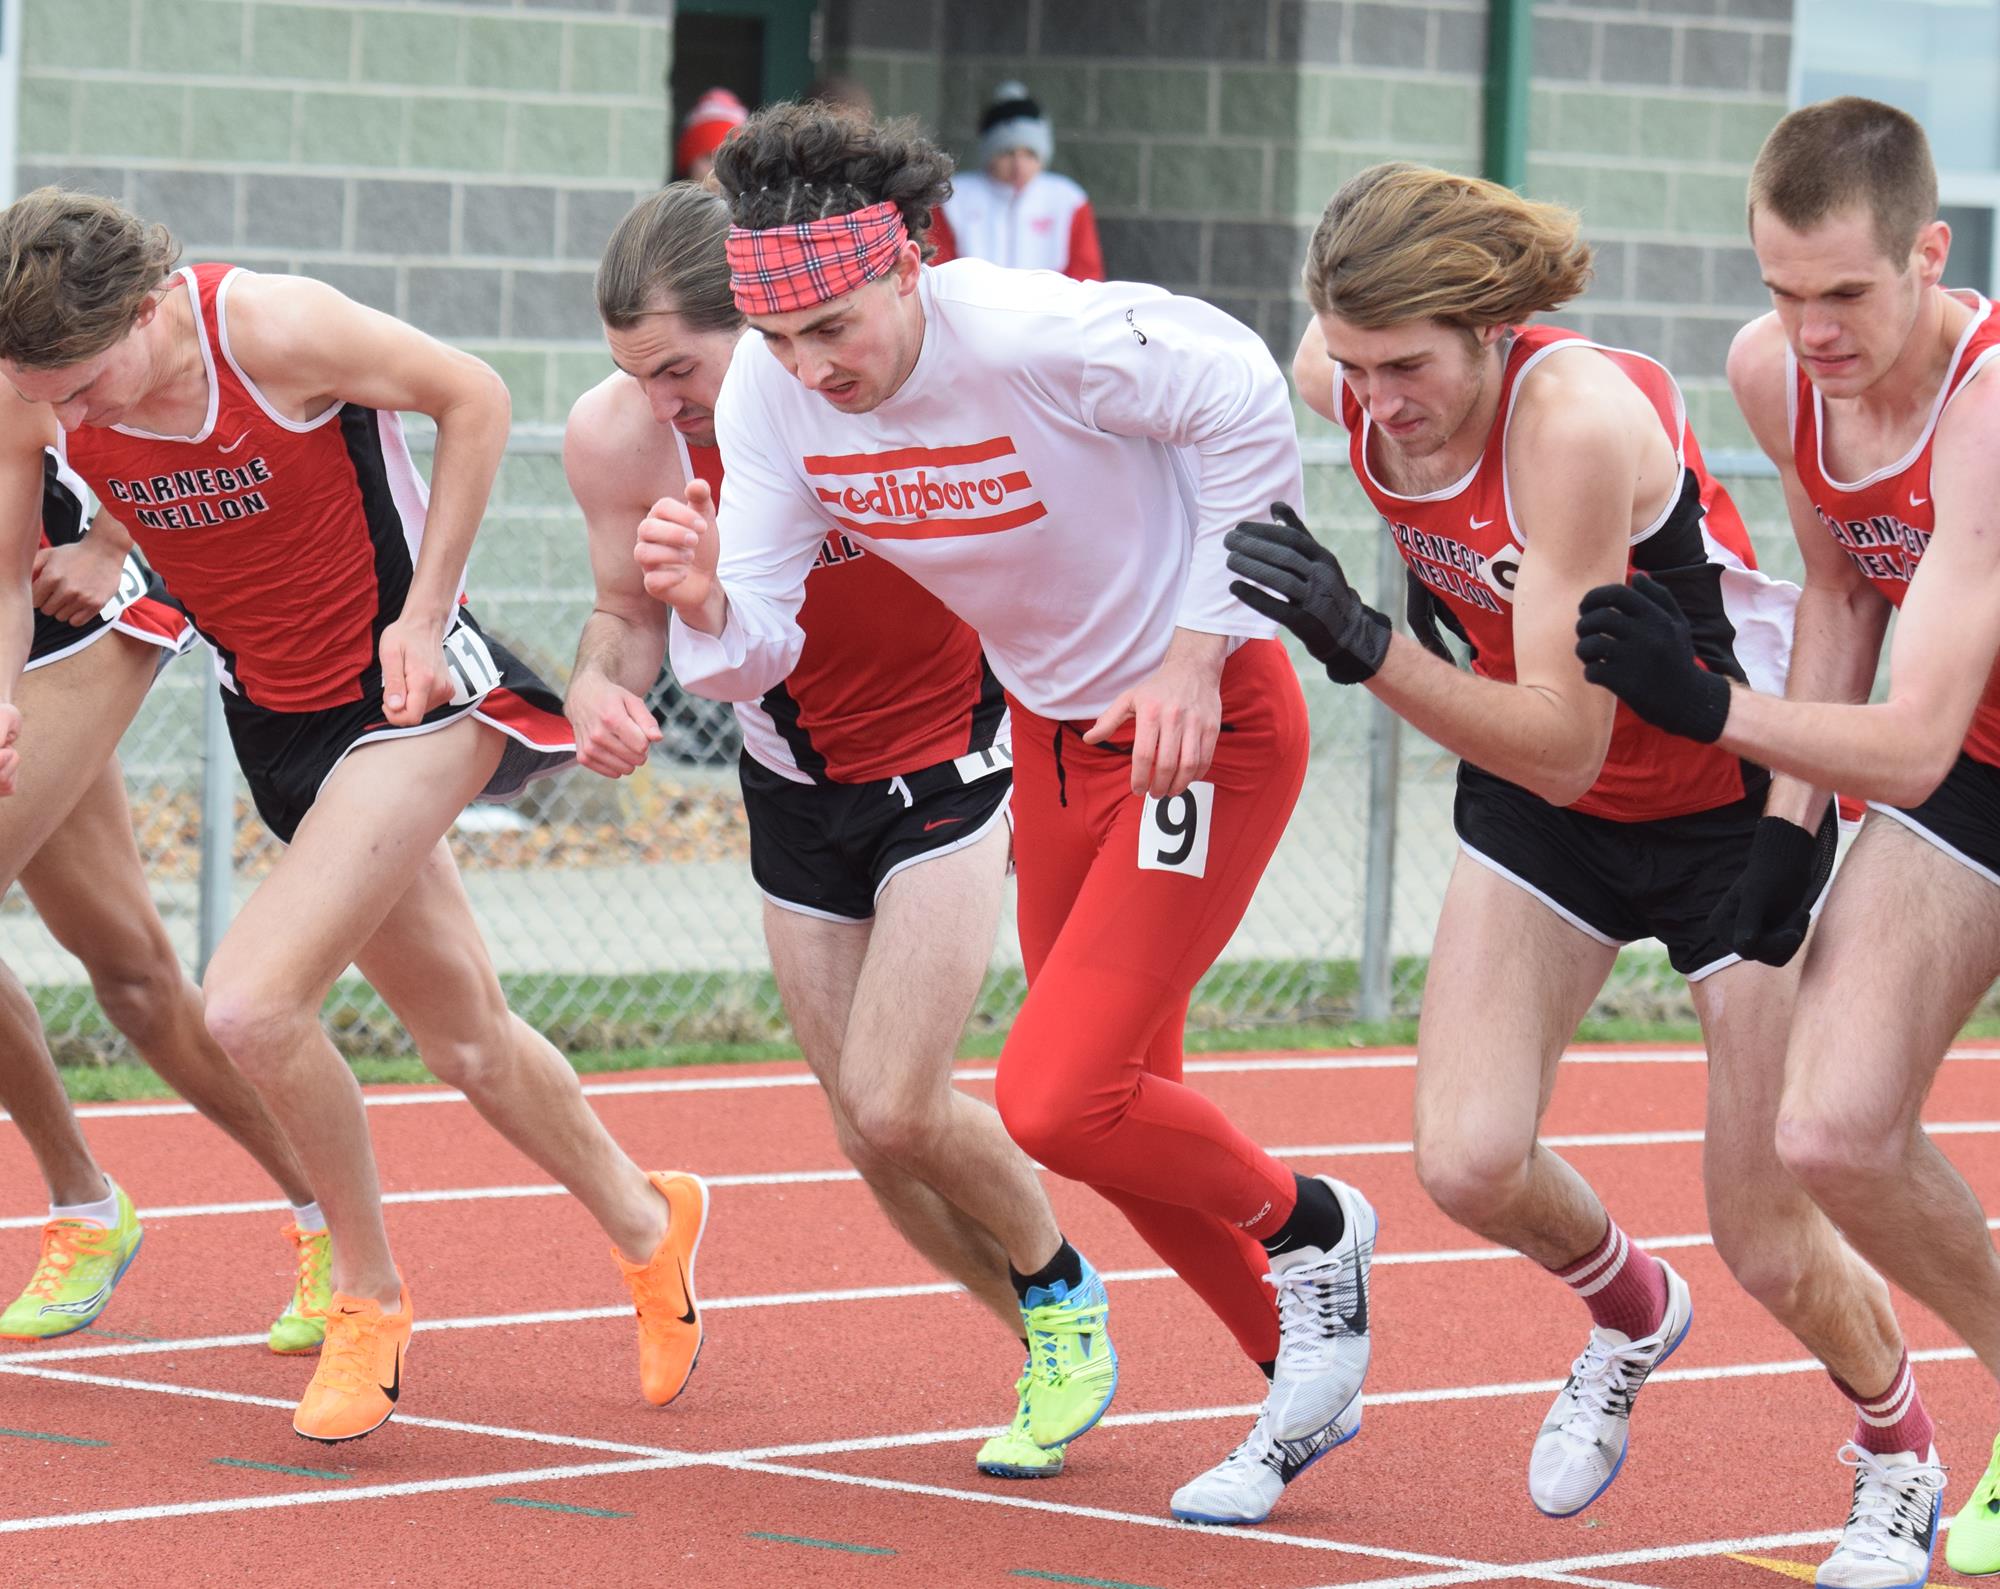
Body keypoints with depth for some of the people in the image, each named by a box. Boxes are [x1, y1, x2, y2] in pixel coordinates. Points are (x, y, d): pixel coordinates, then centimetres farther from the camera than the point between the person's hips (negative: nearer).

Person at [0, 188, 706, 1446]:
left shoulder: (275, 329, -26)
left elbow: (475, 399, -12)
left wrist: (423, 612, -12)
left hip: (411, 686, -6)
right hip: (279, 717, 6)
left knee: (251, 1006, -21)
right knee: (465, 1036, 14)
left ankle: (370, 1296, 0)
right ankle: (646, 1225, 38)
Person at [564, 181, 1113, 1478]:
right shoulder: (622, 437, -17)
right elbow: (632, 610, 1)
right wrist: (601, 684, -22)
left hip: (951, 758, -4)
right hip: (795, 781, 4)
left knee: (894, 1108, -15)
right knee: (873, 1137, 3)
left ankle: (1062, 1293, 14)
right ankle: (1052, 1354, 26)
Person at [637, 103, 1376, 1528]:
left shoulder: (1039, 337, -31)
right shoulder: (773, 394, -13)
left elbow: (1247, 408, -17)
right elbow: (759, 647, -11)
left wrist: (1195, 655, -17)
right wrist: (706, 605, -35)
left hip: (1208, 719, -7)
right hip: (1053, 728, 7)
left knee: (1054, 1103, -15)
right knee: (1120, 1116, 14)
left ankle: (1308, 1230, 14)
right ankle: (1307, 1379, 35)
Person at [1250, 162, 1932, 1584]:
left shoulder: (1579, 417, -36)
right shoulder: (1343, 380, -17)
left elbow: (1564, 746, -37)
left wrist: (1368, 647, -47)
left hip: (1733, 793, -5)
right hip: (1542, 800, 5)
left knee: (1770, 1245, -1)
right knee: (1471, 1162, -13)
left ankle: (1901, 1453, 31)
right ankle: (1631, 1310, 22)